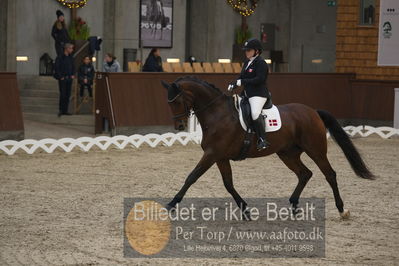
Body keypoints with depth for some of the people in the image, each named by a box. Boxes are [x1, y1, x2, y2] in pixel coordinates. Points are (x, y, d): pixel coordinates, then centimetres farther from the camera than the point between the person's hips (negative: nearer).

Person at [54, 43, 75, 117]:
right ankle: (61, 110, -2)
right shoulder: (60, 58, -8)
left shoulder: (71, 58, 11)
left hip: (69, 79, 6)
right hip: (62, 79, -6)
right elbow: (57, 68, -10)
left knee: (67, 95, 7)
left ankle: (65, 110, 12)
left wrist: (73, 75, 7)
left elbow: (73, 67, 21)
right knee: (63, 95, -8)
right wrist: (60, 77, -14)